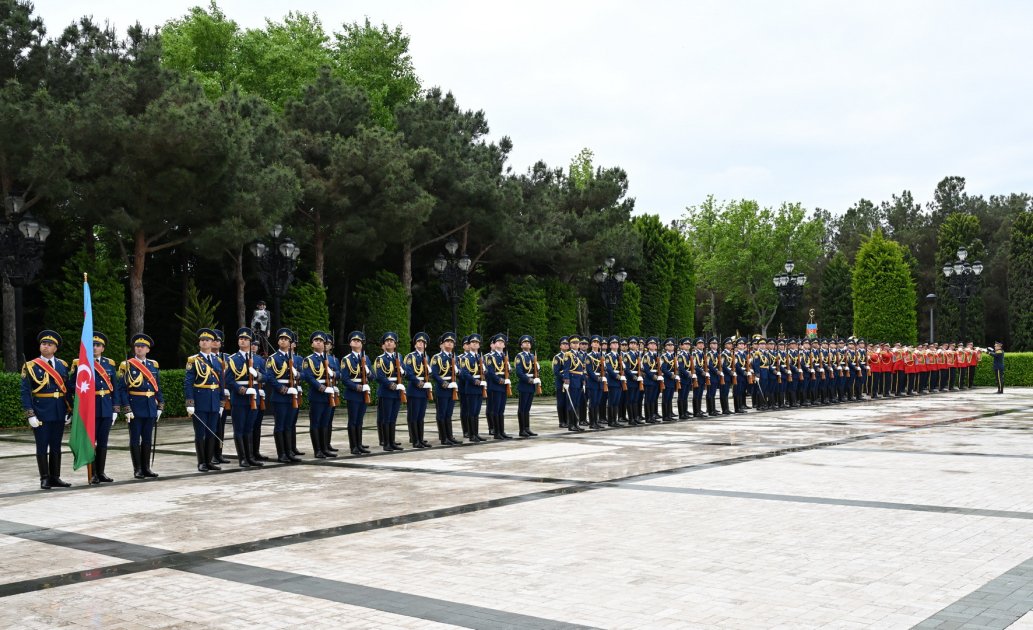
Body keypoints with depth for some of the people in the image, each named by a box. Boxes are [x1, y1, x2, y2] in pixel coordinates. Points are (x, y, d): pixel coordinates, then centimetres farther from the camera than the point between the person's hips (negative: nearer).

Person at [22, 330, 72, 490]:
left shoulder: (62, 365, 8)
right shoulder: (31, 366, -3)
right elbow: (25, 392, -6)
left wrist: (69, 411, 6)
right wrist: (30, 415, -13)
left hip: (59, 412, 4)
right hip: (41, 412, -4)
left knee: (56, 446, 10)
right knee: (42, 446, 2)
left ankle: (55, 477, 17)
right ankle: (44, 479, 8)